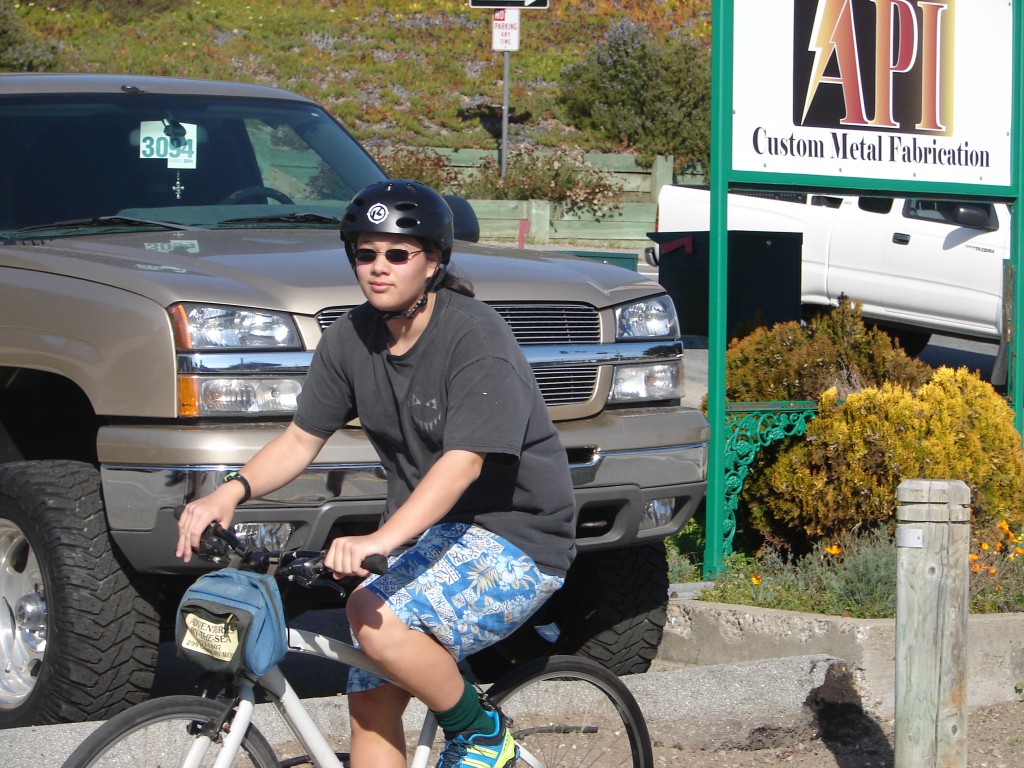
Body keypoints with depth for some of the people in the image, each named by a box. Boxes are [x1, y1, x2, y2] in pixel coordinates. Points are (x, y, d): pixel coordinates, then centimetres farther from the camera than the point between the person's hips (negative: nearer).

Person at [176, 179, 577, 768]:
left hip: (517, 540, -8)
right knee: (371, 700, 2)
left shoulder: (476, 336, -20)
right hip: (431, 533, 8)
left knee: (375, 618, -29)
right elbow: (302, 439, 7)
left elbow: (464, 461, -30)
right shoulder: (352, 340, 3)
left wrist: (383, 539, -43)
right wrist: (230, 493, -12)